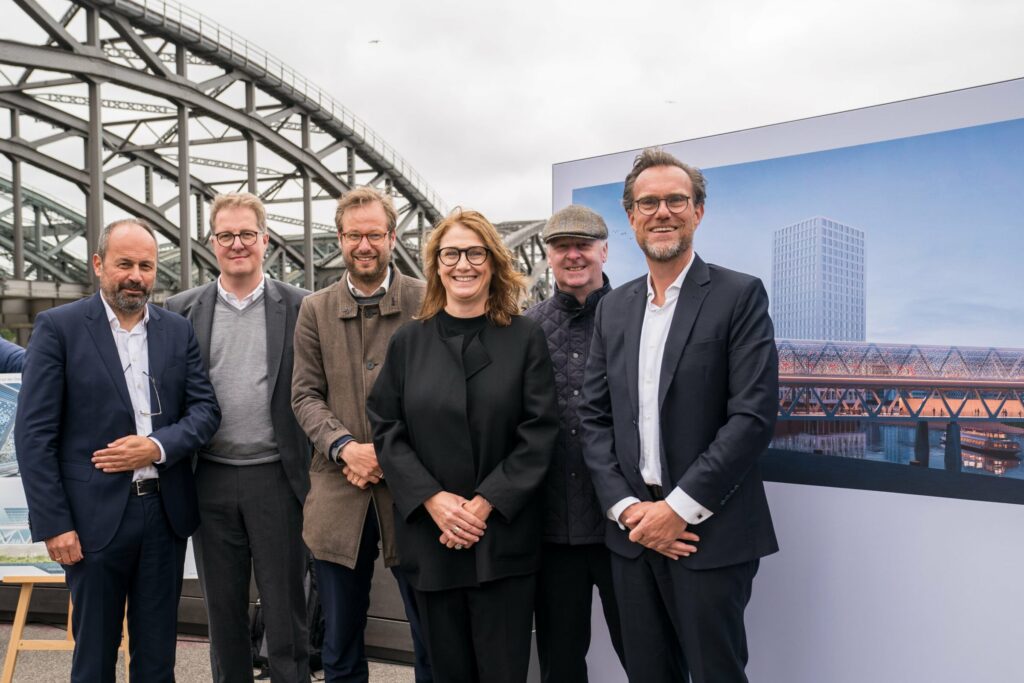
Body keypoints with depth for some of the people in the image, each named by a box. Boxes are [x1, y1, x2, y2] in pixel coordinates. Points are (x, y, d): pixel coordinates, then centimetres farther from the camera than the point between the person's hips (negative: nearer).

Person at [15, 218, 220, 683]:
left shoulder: (178, 330, 7)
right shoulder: (58, 327, -4)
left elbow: (206, 410, 5)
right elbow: (34, 434, -7)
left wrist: (157, 446, -14)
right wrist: (53, 524, -11)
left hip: (166, 512, 3)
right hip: (96, 517, -3)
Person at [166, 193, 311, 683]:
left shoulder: (300, 307, -1)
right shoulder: (182, 310, 5)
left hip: (276, 478, -2)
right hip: (211, 481, 2)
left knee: (284, 606, 6)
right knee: (222, 607, 14)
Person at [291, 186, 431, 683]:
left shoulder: (426, 302, 0)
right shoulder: (315, 310, 9)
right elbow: (306, 395, 5)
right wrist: (346, 447, -12)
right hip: (339, 494, 3)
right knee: (340, 642, 14)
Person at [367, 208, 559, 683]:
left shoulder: (526, 338, 0)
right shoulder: (408, 342, 6)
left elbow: (539, 433, -5)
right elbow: (386, 430, 2)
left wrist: (486, 504, -13)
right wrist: (433, 500, -11)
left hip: (503, 539, -2)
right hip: (429, 535, 2)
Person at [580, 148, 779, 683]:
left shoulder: (739, 295, -5)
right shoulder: (613, 308, 11)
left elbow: (754, 414, -13)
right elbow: (594, 416, 8)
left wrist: (679, 508, -15)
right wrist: (626, 508, -5)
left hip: (710, 533, -4)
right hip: (632, 530, 5)